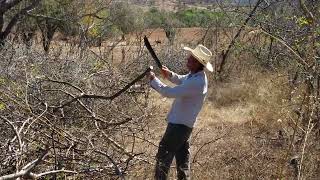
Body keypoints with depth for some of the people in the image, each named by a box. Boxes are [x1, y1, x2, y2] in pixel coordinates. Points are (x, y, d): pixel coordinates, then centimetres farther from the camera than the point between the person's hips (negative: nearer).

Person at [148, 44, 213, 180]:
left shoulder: (196, 82, -30)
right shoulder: (195, 75, 1)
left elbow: (169, 92, -29)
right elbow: (181, 81, 22)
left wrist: (153, 79, -16)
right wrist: (170, 75, 1)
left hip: (179, 125, -10)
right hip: (184, 123, 10)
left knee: (163, 155, 0)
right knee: (182, 156, 19)